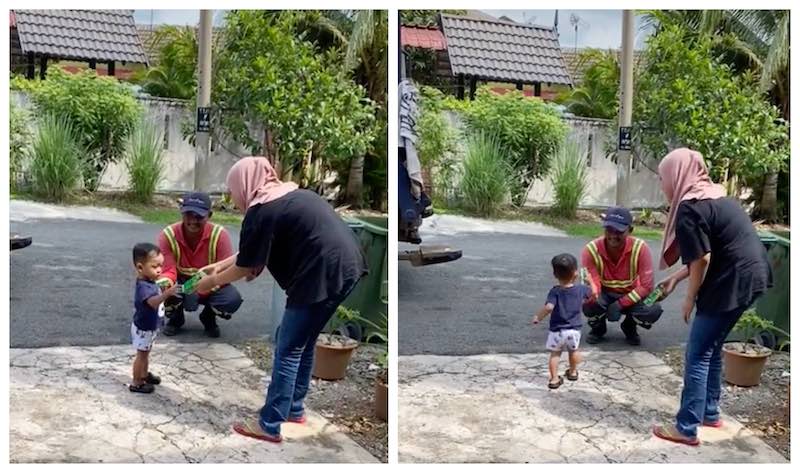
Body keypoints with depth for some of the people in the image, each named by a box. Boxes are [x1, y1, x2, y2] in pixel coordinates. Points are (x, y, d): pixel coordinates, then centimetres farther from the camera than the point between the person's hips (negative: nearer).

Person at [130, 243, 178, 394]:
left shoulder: (150, 282, -2)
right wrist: (167, 293, -67)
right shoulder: (143, 286, -33)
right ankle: (136, 383, 15)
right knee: (141, 355, 3)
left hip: (150, 327, 9)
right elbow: (153, 302, -52)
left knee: (146, 353, 25)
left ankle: (145, 374, 42)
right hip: (143, 328, -9)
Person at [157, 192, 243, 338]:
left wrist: (202, 290, -36)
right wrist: (165, 282, -47)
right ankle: (176, 318, 4)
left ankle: (208, 318, 7)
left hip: (209, 288, 0)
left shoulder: (220, 234, -23)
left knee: (233, 299, -31)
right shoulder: (168, 235, -20)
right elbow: (167, 270, -22)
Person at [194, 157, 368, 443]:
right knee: (302, 343, 22)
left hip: (323, 275, -9)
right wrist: (218, 266, 33)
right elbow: (250, 251, 29)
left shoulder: (261, 212, -8)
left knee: (287, 351, 2)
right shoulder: (286, 197, 20)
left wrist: (213, 281, 16)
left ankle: (269, 426, 10)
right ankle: (294, 409, 33)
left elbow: (246, 267, 0)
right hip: (345, 267, 9)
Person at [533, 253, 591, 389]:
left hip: (557, 330, -3)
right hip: (574, 329, 3)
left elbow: (549, 307, -31)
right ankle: (573, 372, 44)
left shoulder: (555, 291, -17)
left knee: (555, 354, 10)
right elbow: (592, 292, 16)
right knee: (573, 351, 26)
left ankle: (554, 379, 7)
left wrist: (538, 317, -16)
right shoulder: (581, 289, -6)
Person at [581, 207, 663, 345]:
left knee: (654, 310, -30)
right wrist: (592, 295, -51)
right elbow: (591, 282, -26)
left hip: (630, 296, 1)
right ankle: (598, 328, 4)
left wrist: (620, 304, -29)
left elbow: (646, 286, -22)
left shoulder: (640, 248, -23)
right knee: (588, 304, -35)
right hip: (605, 295, 0)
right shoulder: (591, 249, -23)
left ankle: (629, 327, 7)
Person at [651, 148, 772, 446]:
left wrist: (690, 298, -6)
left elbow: (702, 259, -18)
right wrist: (676, 278, 23)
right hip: (748, 278, 10)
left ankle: (686, 428, 4)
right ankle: (710, 413, 31)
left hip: (731, 285, -10)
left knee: (697, 355, -1)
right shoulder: (714, 198, 15)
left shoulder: (689, 208, -15)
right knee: (711, 349, 21)